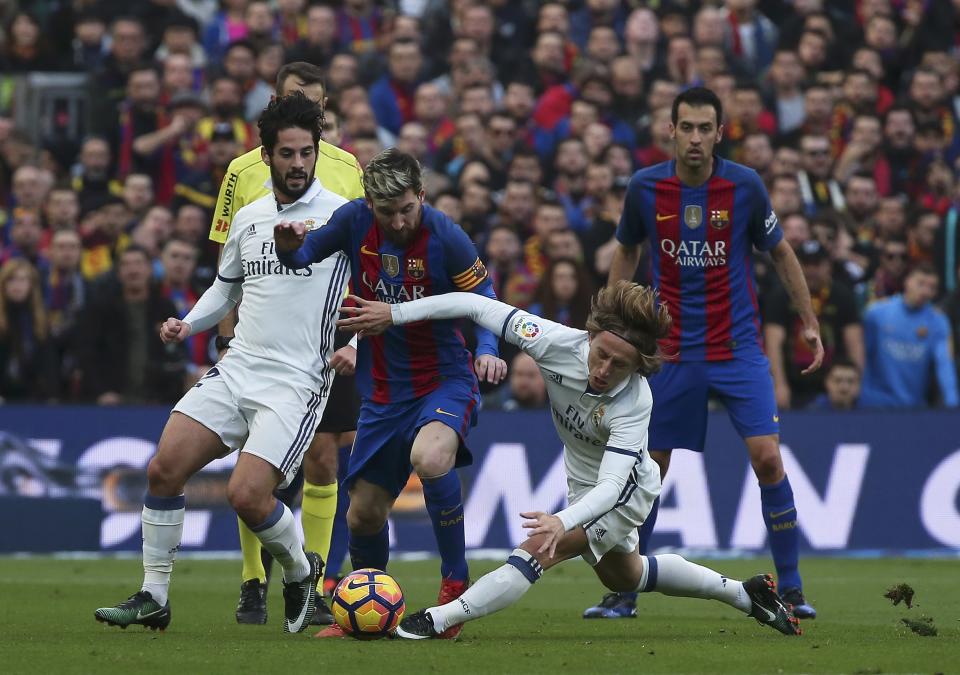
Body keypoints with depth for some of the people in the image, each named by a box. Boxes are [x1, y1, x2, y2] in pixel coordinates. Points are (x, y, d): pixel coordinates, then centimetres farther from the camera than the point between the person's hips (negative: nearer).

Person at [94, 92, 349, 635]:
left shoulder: (341, 215, -4)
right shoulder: (248, 218, 14)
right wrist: (188, 325, 11)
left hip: (297, 382, -6)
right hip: (237, 368, 6)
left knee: (247, 495, -19)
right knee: (164, 468, -9)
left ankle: (300, 570, 12)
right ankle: (154, 596, 2)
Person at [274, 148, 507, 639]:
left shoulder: (444, 237, -17)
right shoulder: (355, 220, -8)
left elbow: (483, 296, -5)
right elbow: (302, 258, 8)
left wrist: (487, 350, -22)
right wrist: (289, 247, -16)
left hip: (445, 378, -4)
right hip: (383, 390, 4)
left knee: (429, 457, -36)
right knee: (364, 512, 6)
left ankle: (456, 585, -19)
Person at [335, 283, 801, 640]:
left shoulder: (634, 402, -38)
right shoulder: (559, 343, -30)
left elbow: (611, 485, -46)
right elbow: (474, 305, -26)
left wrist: (562, 522, -63)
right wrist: (394, 314, -28)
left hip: (626, 491, -7)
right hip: (584, 485, 7)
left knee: (540, 549, -27)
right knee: (623, 577, 29)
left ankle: (441, 620, -26)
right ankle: (743, 594, 45)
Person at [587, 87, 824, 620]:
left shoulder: (744, 185, -8)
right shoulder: (645, 188, -4)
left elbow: (780, 252, 7)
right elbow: (626, 253, 14)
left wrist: (810, 325, 7)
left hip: (738, 347, -1)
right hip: (672, 351, 1)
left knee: (767, 457, -13)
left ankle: (790, 590, -1)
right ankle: (624, 592, 16)